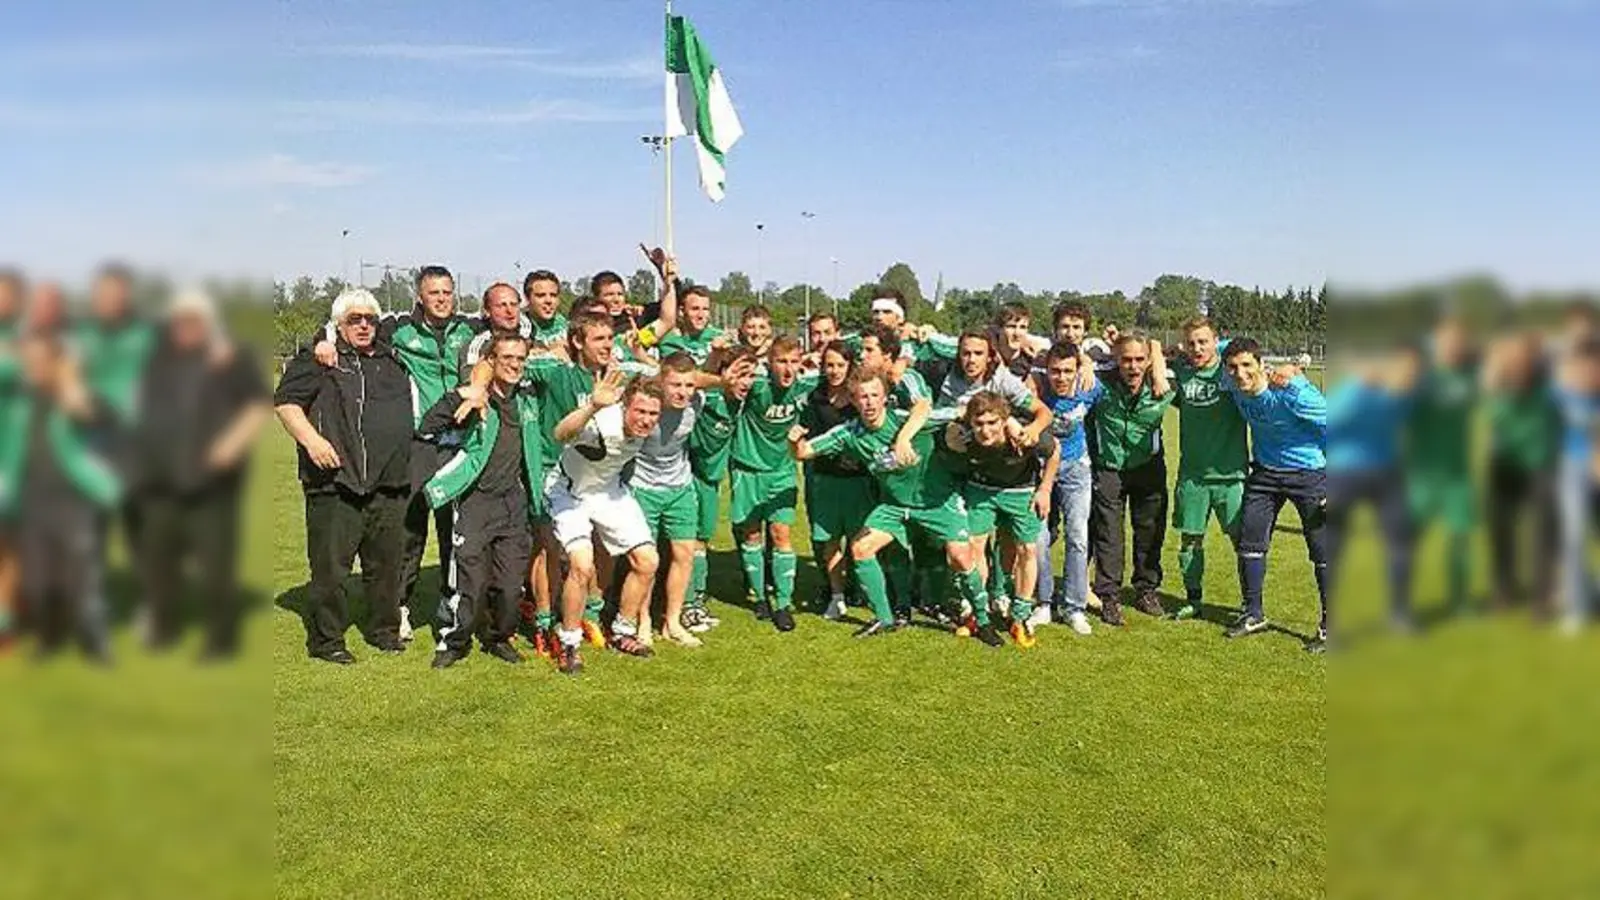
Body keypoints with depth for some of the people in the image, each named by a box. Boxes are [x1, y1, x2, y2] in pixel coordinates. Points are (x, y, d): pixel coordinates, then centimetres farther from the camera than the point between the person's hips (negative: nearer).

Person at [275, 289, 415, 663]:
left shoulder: (392, 360, 20)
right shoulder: (317, 359, 2)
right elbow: (286, 402, -5)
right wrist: (311, 439, -19)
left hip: (388, 484, 5)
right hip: (335, 482, -5)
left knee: (388, 562, 12)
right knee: (330, 565, -2)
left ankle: (385, 630, 27)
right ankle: (325, 639, 11)